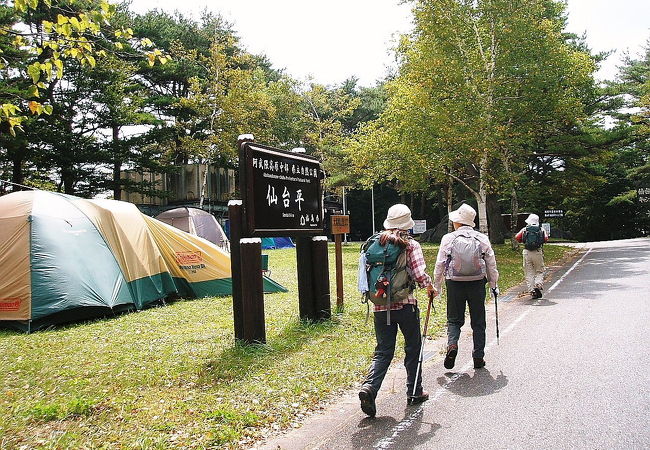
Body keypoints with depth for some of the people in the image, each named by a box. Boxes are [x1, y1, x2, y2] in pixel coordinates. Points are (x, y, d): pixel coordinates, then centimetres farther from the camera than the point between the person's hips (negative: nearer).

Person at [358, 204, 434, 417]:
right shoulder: (411, 245, -7)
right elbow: (419, 275, -15)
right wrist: (430, 286, 5)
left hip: (380, 306, 3)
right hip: (406, 305, -3)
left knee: (383, 351, 10)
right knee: (413, 348, 16)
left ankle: (369, 386, -10)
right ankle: (414, 393, 28)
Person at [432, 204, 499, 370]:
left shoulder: (448, 239, -4)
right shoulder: (482, 239, 1)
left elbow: (440, 265, -2)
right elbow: (491, 264, 4)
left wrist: (436, 287, 7)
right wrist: (494, 285, 15)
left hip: (455, 284, -1)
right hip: (477, 284, 1)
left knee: (454, 319, 13)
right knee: (478, 322, 12)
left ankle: (452, 344, -12)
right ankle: (479, 358, 17)